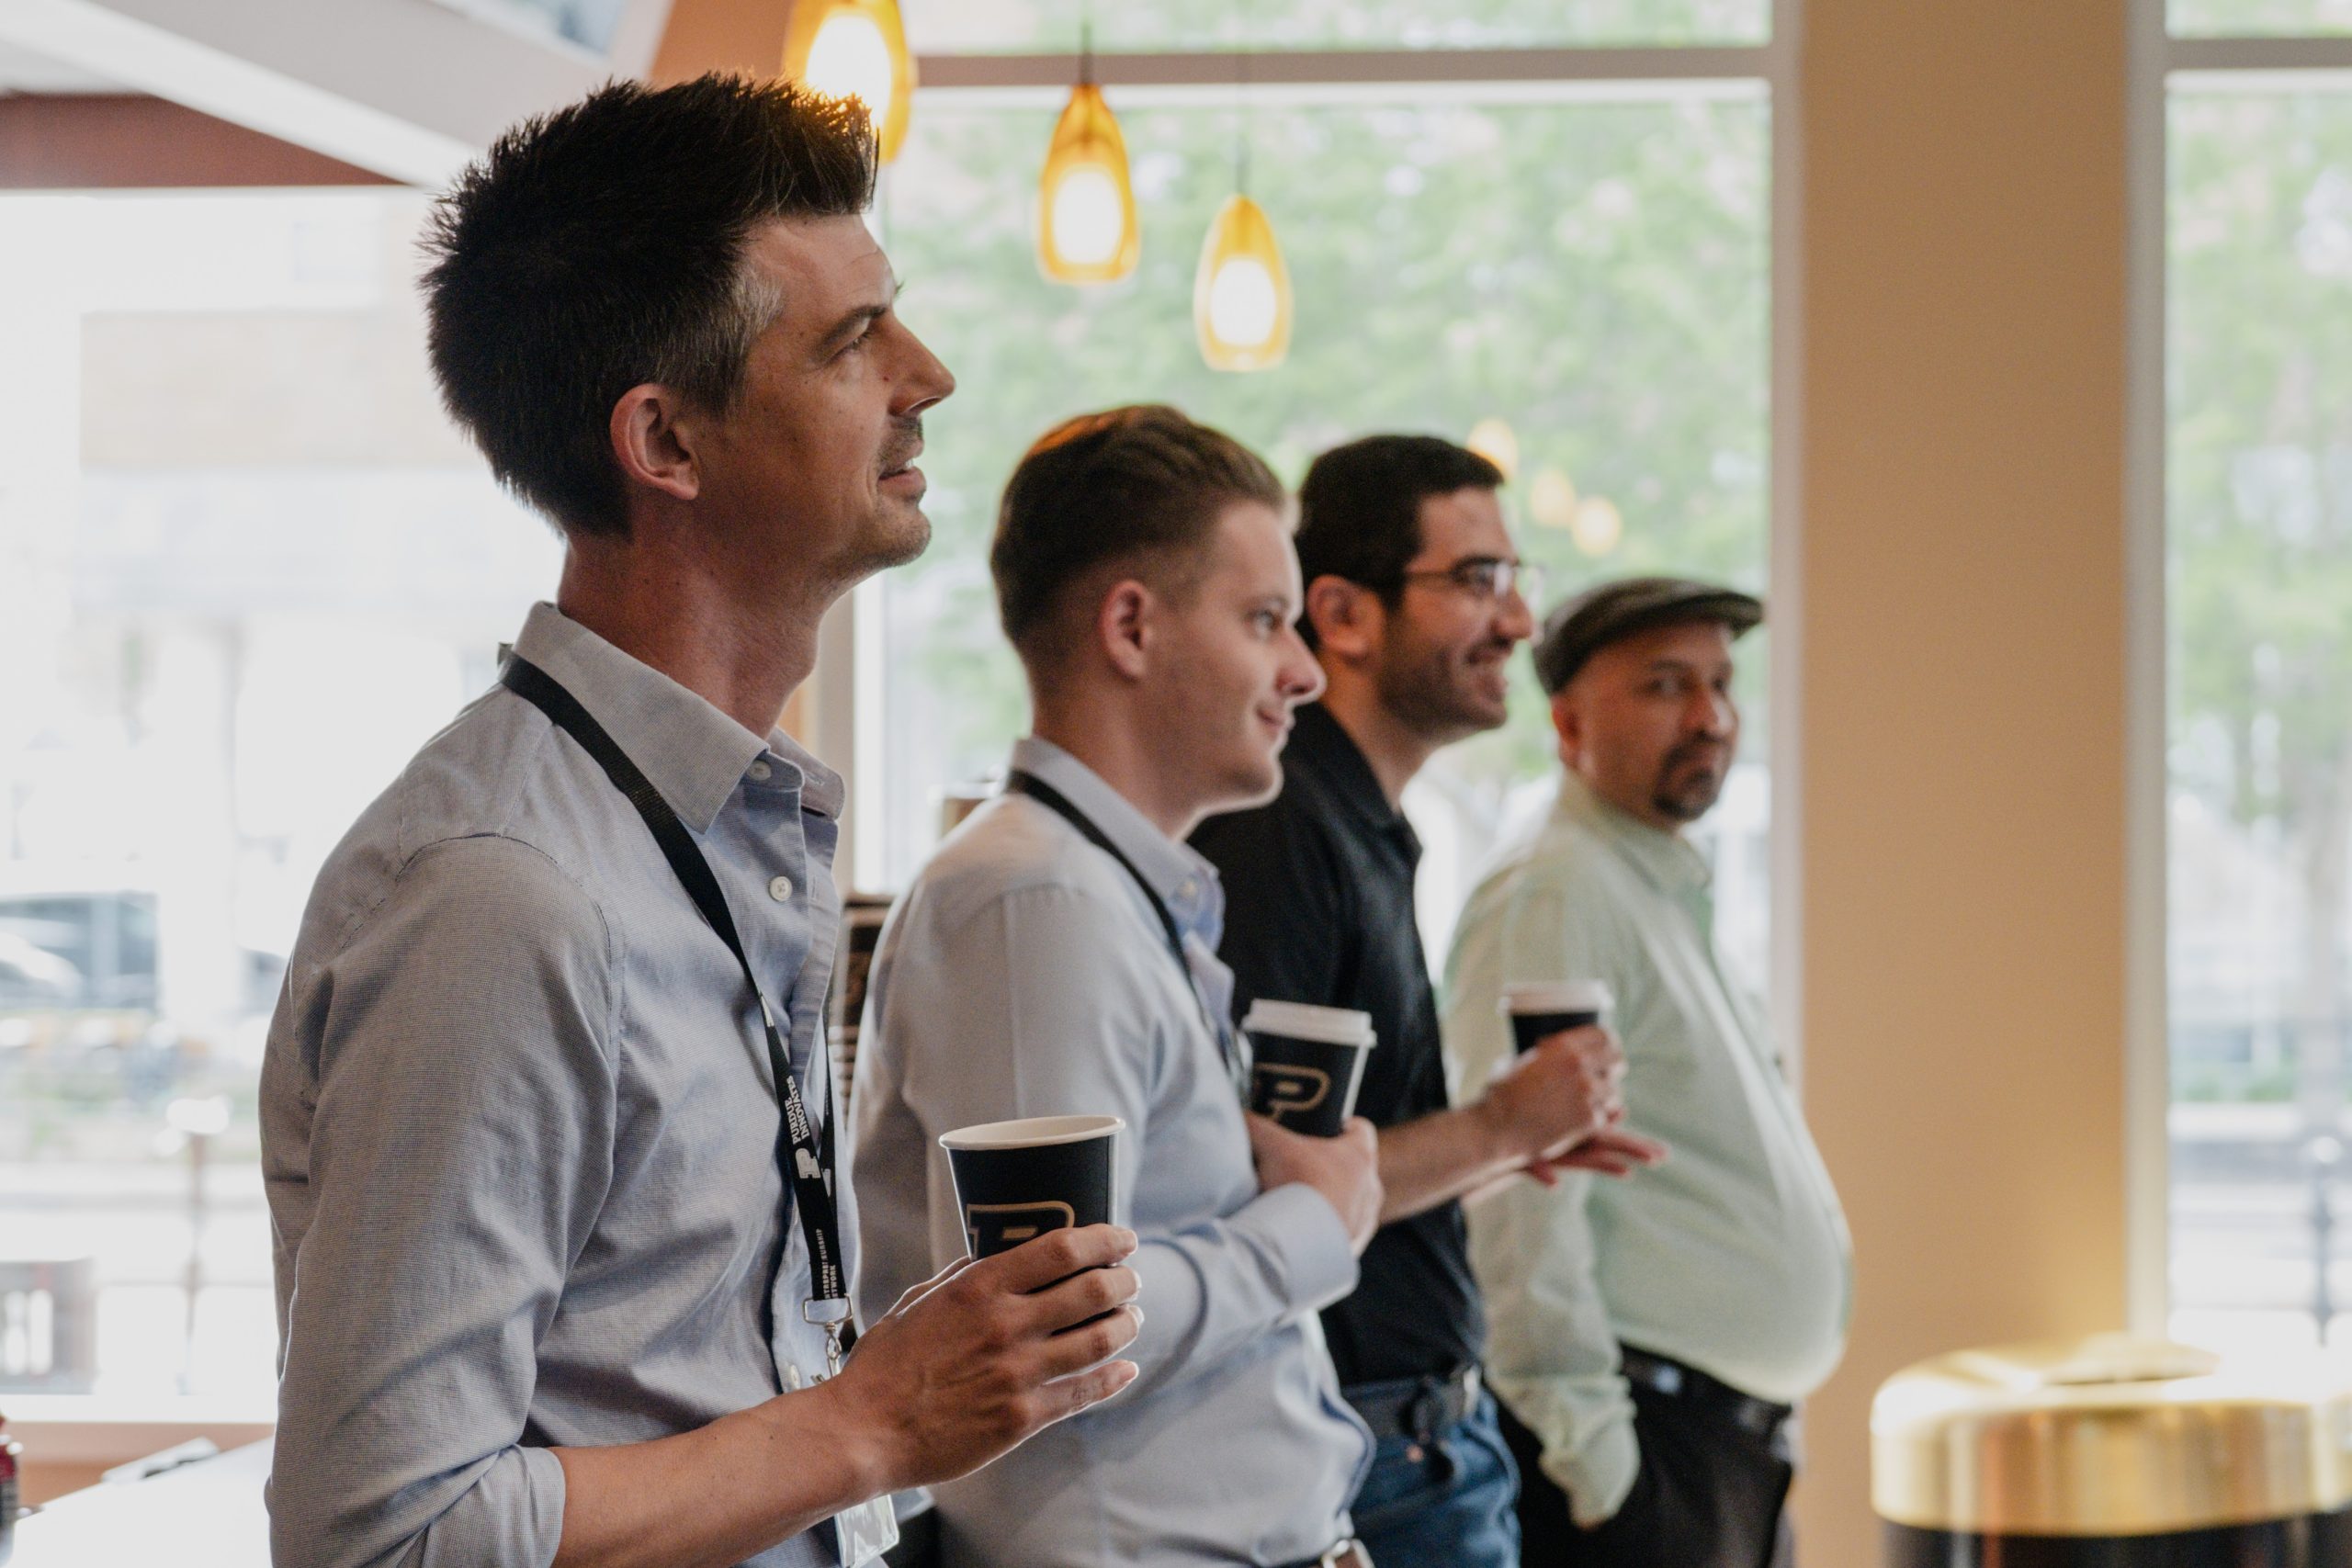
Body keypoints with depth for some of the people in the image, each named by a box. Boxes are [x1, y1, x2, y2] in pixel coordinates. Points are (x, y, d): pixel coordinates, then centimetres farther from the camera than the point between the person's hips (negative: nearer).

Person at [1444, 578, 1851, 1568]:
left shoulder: (1671, 899, 20)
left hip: (1736, 1447, 10)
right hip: (1648, 1450, -10)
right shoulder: (1552, 896, -12)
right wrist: (1588, 1449, -21)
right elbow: (1519, 1193, -20)